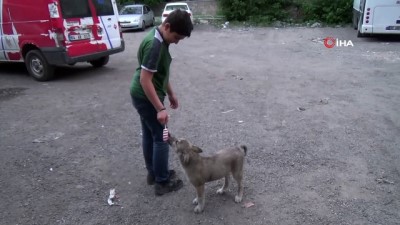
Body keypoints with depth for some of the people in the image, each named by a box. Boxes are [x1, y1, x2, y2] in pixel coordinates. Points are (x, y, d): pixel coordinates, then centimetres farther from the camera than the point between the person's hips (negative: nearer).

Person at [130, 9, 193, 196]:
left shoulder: (160, 39, 5)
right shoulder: (154, 44, -26)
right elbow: (145, 79, -27)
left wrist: (171, 93, 20)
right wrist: (160, 108, -26)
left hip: (142, 96, 10)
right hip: (146, 97, -10)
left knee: (149, 134, 18)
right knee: (161, 138, 0)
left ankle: (152, 173, 34)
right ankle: (162, 182, 13)